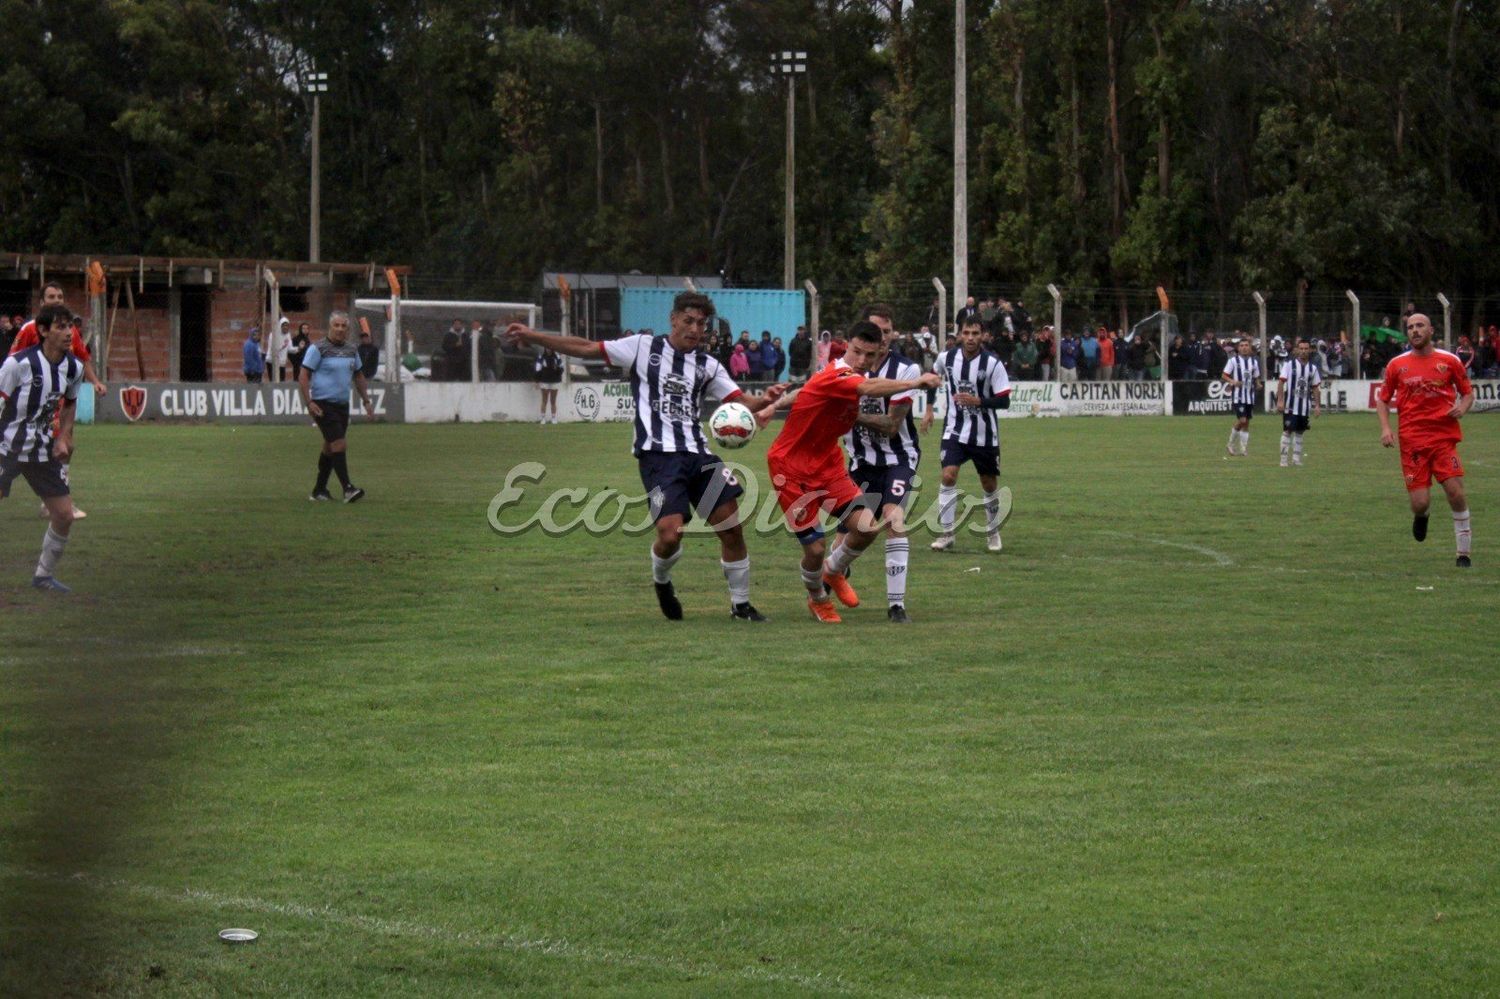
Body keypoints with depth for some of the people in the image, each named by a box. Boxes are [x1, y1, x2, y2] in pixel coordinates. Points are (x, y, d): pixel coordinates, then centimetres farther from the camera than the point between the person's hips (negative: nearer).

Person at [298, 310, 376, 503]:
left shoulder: (351, 350, 11)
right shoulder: (318, 349, -8)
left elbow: (358, 376, 23)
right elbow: (303, 376, -9)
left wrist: (366, 401, 18)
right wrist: (309, 402, -17)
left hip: (343, 405, 7)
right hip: (323, 405, -7)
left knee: (329, 448, 11)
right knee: (339, 445, -14)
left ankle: (319, 491, 18)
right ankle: (347, 489, -14)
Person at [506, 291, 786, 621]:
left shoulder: (707, 366, 13)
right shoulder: (644, 347, 5)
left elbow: (740, 401, 9)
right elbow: (587, 348, 8)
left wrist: (762, 401, -15)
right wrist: (531, 336, 5)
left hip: (698, 453, 4)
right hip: (658, 455, -4)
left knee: (732, 528, -3)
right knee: (670, 532, -19)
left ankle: (741, 604, 13)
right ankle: (661, 582, 15)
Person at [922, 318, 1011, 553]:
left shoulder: (992, 363, -14)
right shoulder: (946, 357, -6)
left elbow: (1004, 401, -14)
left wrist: (978, 401, -29)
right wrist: (929, 410, 16)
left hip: (984, 433, -1)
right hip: (955, 429, 1)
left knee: (989, 485, 10)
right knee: (948, 476, -17)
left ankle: (993, 532, 32)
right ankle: (946, 534, -9)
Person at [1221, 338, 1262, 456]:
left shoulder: (1254, 361, 11)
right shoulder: (1233, 361, -2)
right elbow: (1224, 375, -3)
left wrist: (1258, 384, -2)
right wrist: (1233, 381, -21)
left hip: (1250, 397, 5)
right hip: (1237, 396, -5)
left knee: (1246, 423, 6)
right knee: (1242, 420, -15)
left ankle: (1244, 449, 12)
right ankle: (1231, 444, 4)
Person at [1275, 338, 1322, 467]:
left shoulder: (1313, 368, 9)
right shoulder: (1289, 365, -4)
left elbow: (1315, 388, 13)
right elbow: (1281, 382, -6)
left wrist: (1317, 405, 8)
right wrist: (1280, 401, -15)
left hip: (1305, 407, 4)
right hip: (1290, 406, -4)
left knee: (1299, 432, 8)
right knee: (1288, 431, -6)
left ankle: (1296, 458, 14)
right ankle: (1284, 459, -3)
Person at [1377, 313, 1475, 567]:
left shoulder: (1449, 361, 5)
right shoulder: (1397, 365, 6)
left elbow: (1468, 392, 14)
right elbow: (1382, 398, 15)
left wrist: (1462, 407, -8)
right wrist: (1385, 428, 0)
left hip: (1444, 437, 0)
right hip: (1412, 440, 0)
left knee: (1456, 493, -13)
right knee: (1420, 503, -7)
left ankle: (1464, 553, 1)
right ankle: (1421, 517, 34)